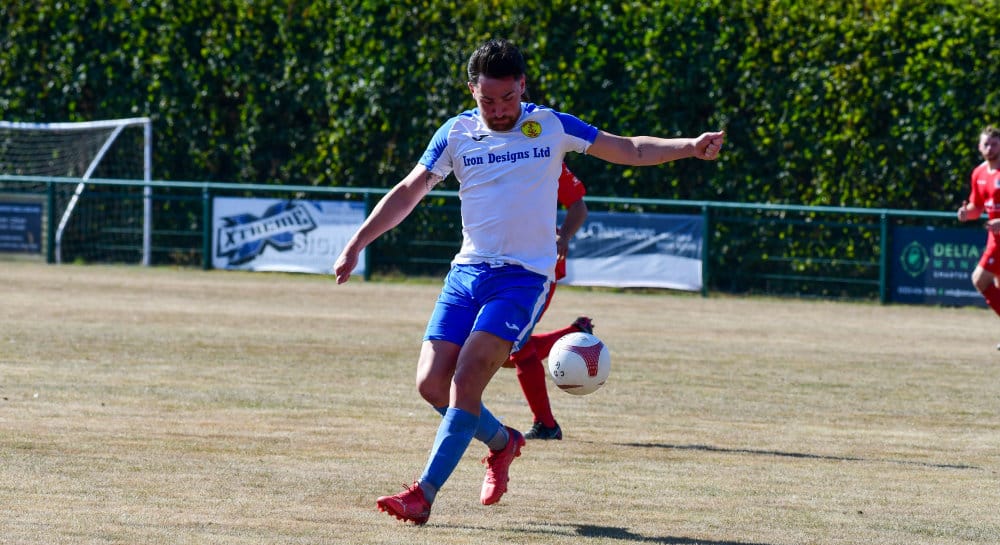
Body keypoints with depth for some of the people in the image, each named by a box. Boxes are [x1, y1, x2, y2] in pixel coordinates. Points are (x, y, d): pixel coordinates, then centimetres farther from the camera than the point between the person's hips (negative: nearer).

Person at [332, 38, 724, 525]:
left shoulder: (550, 126, 1)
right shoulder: (457, 133, 6)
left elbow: (631, 150, 5)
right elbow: (408, 192, 12)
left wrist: (690, 147, -10)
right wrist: (356, 245, 7)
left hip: (523, 277, -4)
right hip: (466, 271, 4)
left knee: (467, 380, -18)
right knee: (432, 383, -5)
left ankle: (423, 495, -17)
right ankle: (502, 442, 23)